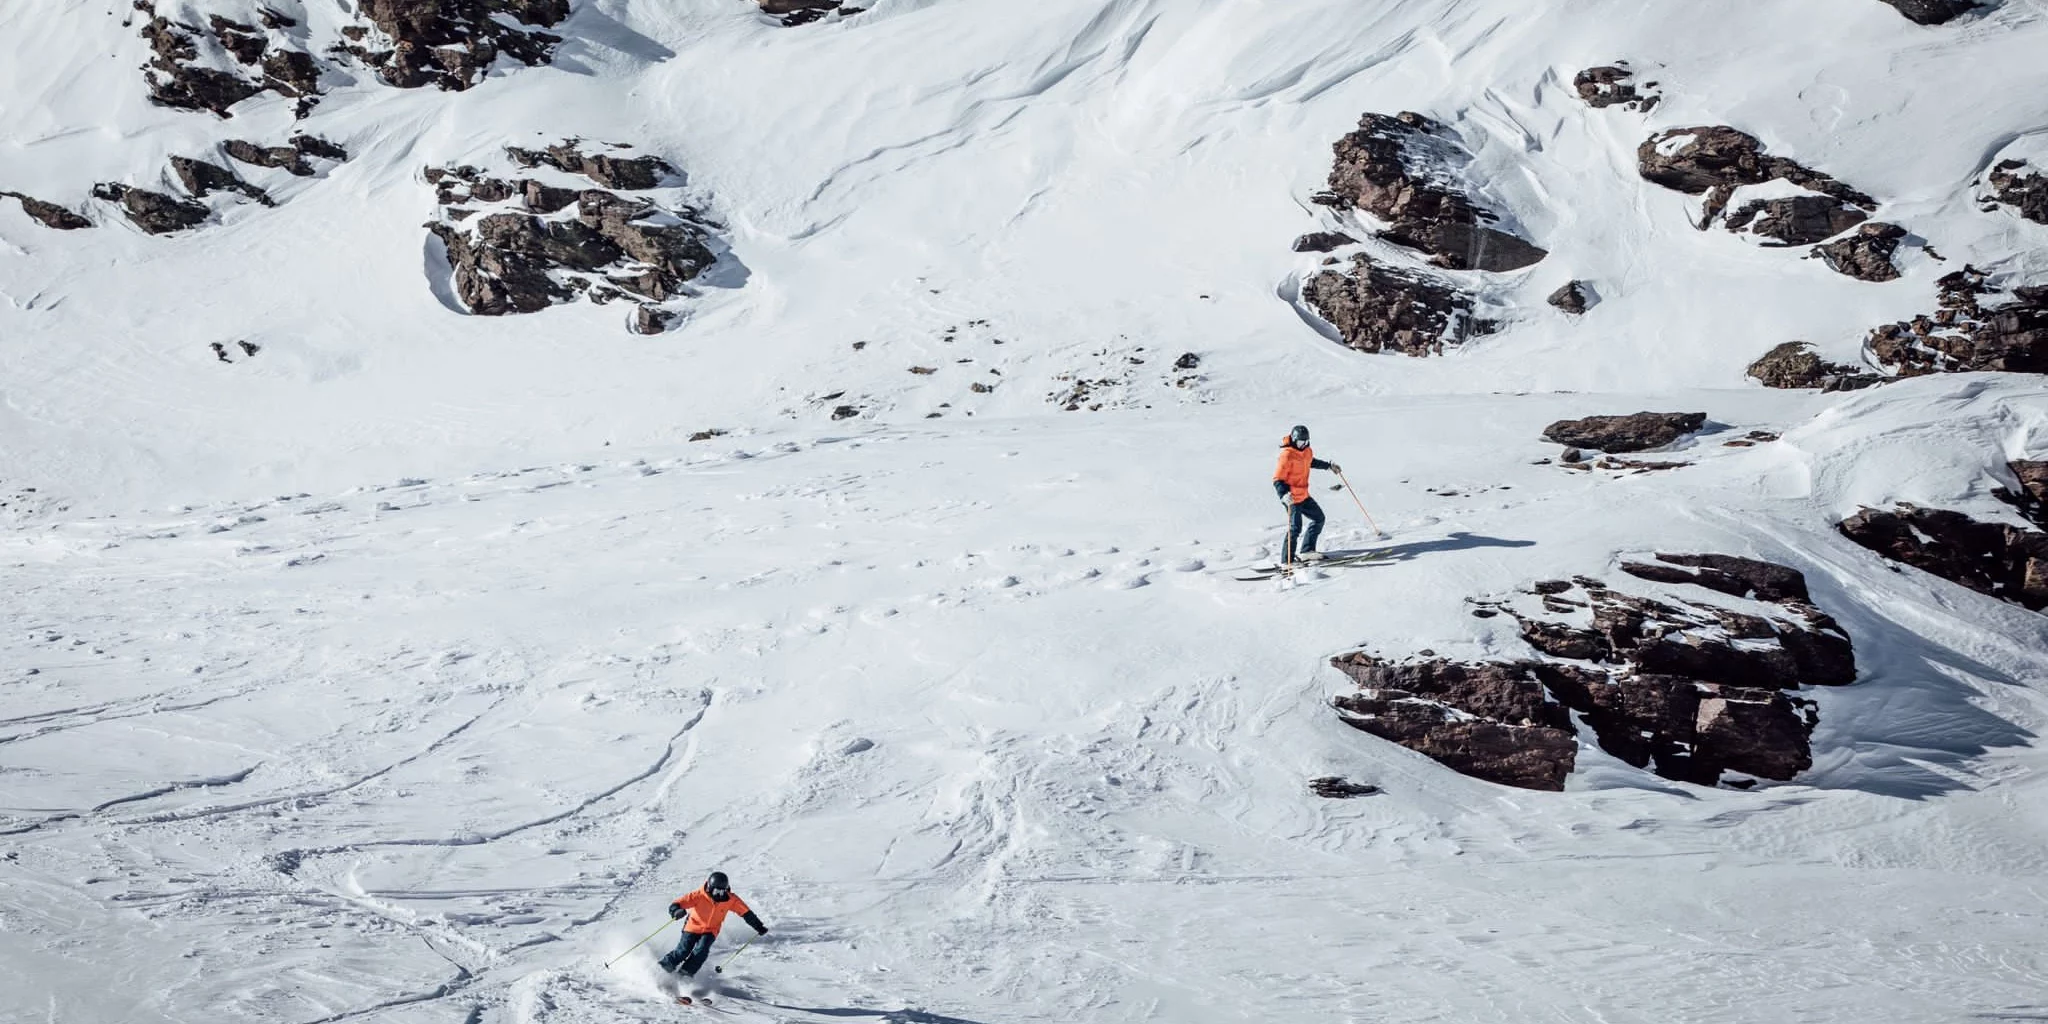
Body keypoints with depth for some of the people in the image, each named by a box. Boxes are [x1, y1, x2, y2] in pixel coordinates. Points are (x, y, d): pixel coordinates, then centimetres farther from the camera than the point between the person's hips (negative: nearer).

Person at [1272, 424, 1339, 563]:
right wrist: (1284, 494, -36)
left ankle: (1306, 551, 19)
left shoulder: (1307, 451, 5)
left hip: (1304, 495, 9)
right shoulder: (1287, 455, -20)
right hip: (1291, 497, -9)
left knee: (1318, 518, 15)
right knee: (1295, 528, -14)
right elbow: (1277, 479, -20)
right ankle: (1287, 561, -10)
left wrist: (1328, 466, 35)